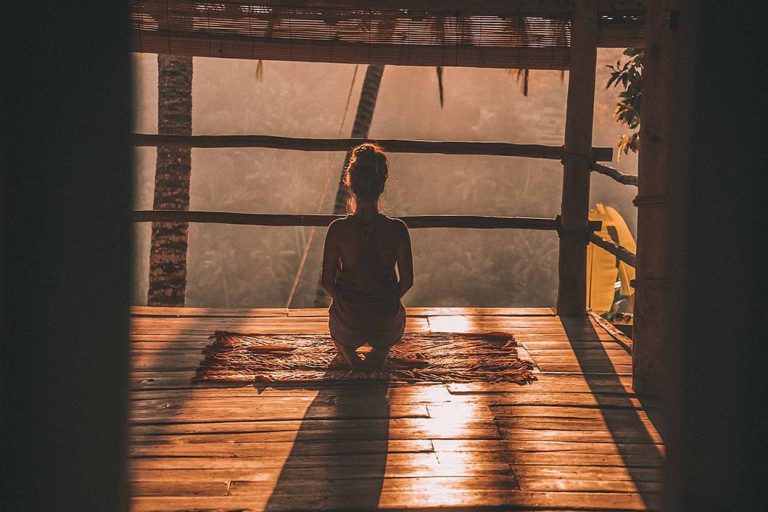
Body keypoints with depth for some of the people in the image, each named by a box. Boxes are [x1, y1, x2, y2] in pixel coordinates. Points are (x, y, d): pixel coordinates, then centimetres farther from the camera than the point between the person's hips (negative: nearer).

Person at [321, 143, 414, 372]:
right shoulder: (397, 229, -18)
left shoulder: (338, 229, -19)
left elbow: (327, 281, -9)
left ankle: (348, 352, 13)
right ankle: (381, 350, 14)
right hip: (387, 323, 0)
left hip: (348, 319, 0)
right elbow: (407, 281, -7)